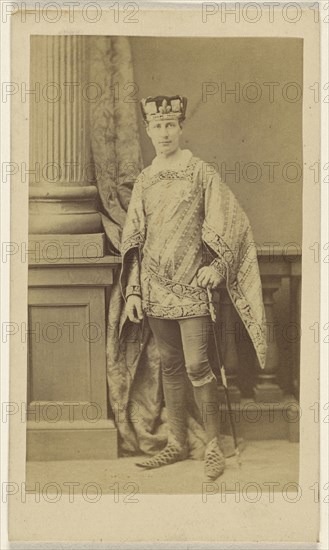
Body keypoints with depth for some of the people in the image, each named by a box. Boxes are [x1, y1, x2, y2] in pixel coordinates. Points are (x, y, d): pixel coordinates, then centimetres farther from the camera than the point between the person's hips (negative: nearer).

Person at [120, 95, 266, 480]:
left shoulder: (202, 173, -1)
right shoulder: (144, 181, 10)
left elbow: (233, 224, -1)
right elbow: (133, 241, 11)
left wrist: (217, 266, -12)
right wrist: (133, 291, 5)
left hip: (192, 287, -4)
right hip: (156, 289, 4)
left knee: (197, 366, -7)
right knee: (170, 366, 10)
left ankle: (214, 445, 8)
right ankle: (177, 443, 21)